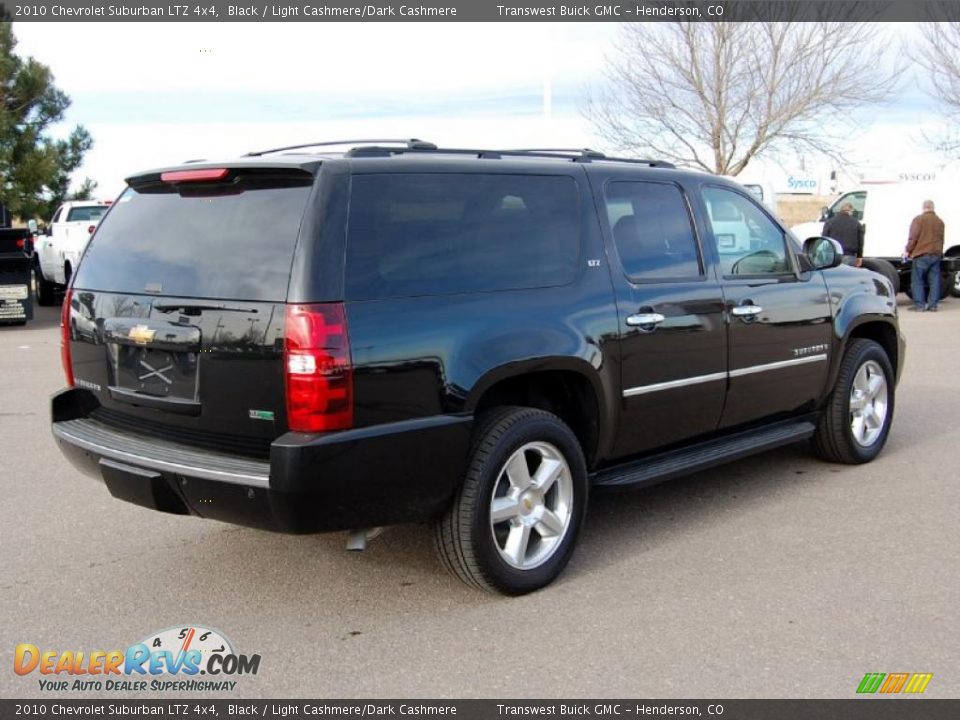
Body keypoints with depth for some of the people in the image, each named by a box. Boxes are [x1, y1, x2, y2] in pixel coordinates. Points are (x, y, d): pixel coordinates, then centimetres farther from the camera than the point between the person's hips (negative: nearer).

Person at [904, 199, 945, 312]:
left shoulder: (919, 219, -5)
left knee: (917, 280, -1)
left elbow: (913, 237, -10)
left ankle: (919, 305, -6)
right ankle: (932, 305, 5)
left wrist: (908, 251, -3)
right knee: (934, 280, 6)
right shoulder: (939, 221, 14)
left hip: (921, 254, -5)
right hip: (936, 254, 6)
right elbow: (941, 239, 18)